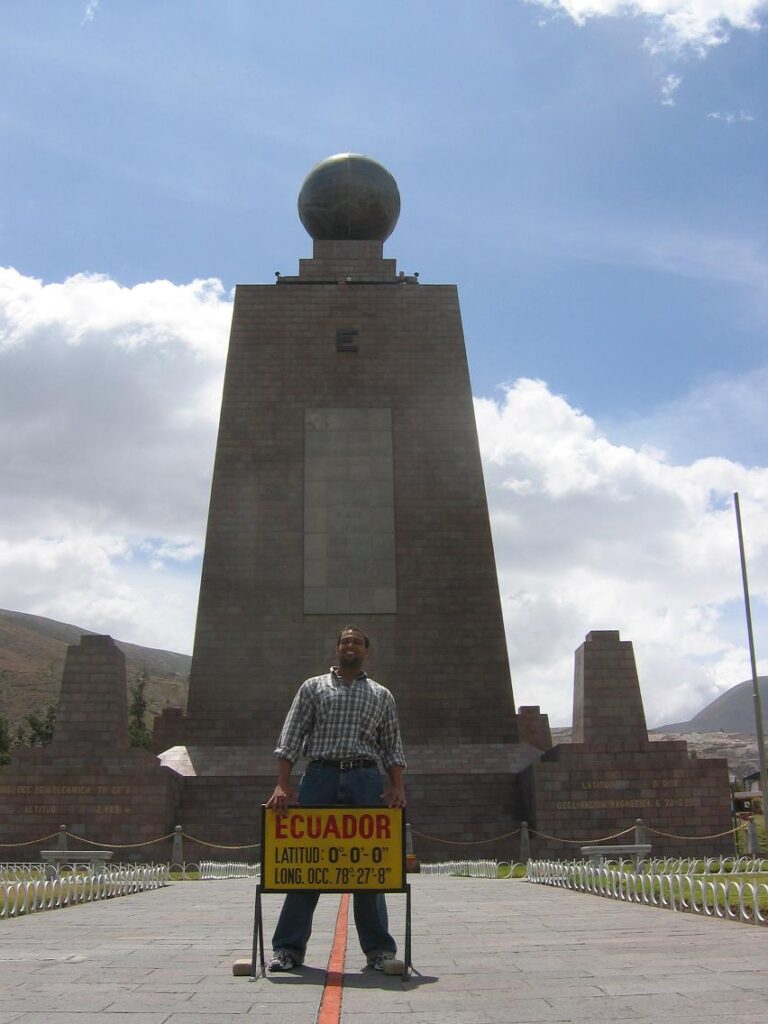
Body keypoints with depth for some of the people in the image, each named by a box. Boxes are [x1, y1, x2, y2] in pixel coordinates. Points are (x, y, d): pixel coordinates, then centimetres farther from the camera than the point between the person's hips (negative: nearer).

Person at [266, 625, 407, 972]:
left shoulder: (381, 696, 18)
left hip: (366, 781, 1)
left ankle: (379, 949, 11)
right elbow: (290, 739, 6)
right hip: (320, 776, -1)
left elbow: (392, 748, 14)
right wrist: (283, 785, -5)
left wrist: (397, 787, -2)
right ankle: (288, 948, 8)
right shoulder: (313, 687, 13)